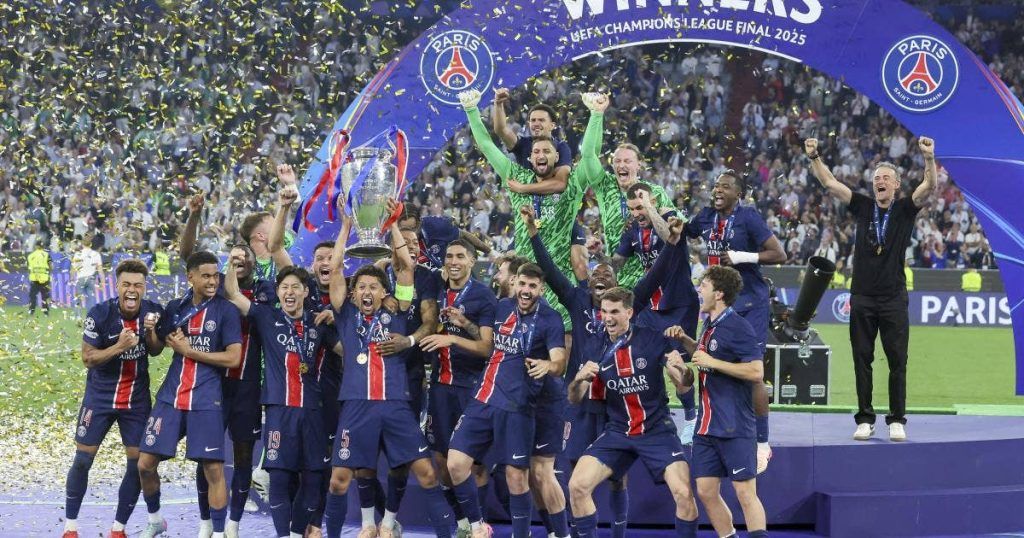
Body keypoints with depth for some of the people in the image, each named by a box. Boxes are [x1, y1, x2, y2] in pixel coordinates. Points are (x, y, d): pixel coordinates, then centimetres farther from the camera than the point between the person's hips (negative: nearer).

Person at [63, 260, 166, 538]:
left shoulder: (154, 312, -9)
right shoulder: (100, 314, -19)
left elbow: (155, 351, 4)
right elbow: (88, 358, -14)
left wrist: (150, 331, -18)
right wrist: (118, 347, -30)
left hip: (137, 398, 3)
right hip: (100, 396, -3)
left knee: (138, 462, 1)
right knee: (82, 459, 0)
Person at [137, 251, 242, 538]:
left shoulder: (226, 311, -4)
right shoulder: (175, 308, 8)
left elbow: (233, 357, -11)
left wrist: (189, 350, -10)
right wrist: (170, 340, 1)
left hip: (206, 401, -4)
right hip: (171, 396, 4)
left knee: (214, 469, -5)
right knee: (145, 463, 4)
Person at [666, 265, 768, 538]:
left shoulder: (738, 327, -13)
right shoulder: (709, 325, 13)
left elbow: (756, 372, -19)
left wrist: (712, 362, -18)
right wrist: (684, 339, 16)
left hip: (735, 428, -9)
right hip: (707, 425, 9)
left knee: (745, 492, -8)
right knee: (706, 491, 7)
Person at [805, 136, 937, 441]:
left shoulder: (905, 209, 2)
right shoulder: (863, 207, 6)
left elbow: (929, 187, -15)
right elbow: (829, 183, 2)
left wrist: (929, 158, -31)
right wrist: (814, 157, -11)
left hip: (893, 298, -2)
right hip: (862, 298, 2)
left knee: (897, 361, 0)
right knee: (861, 359, 4)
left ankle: (897, 420, 7)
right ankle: (865, 419, 10)